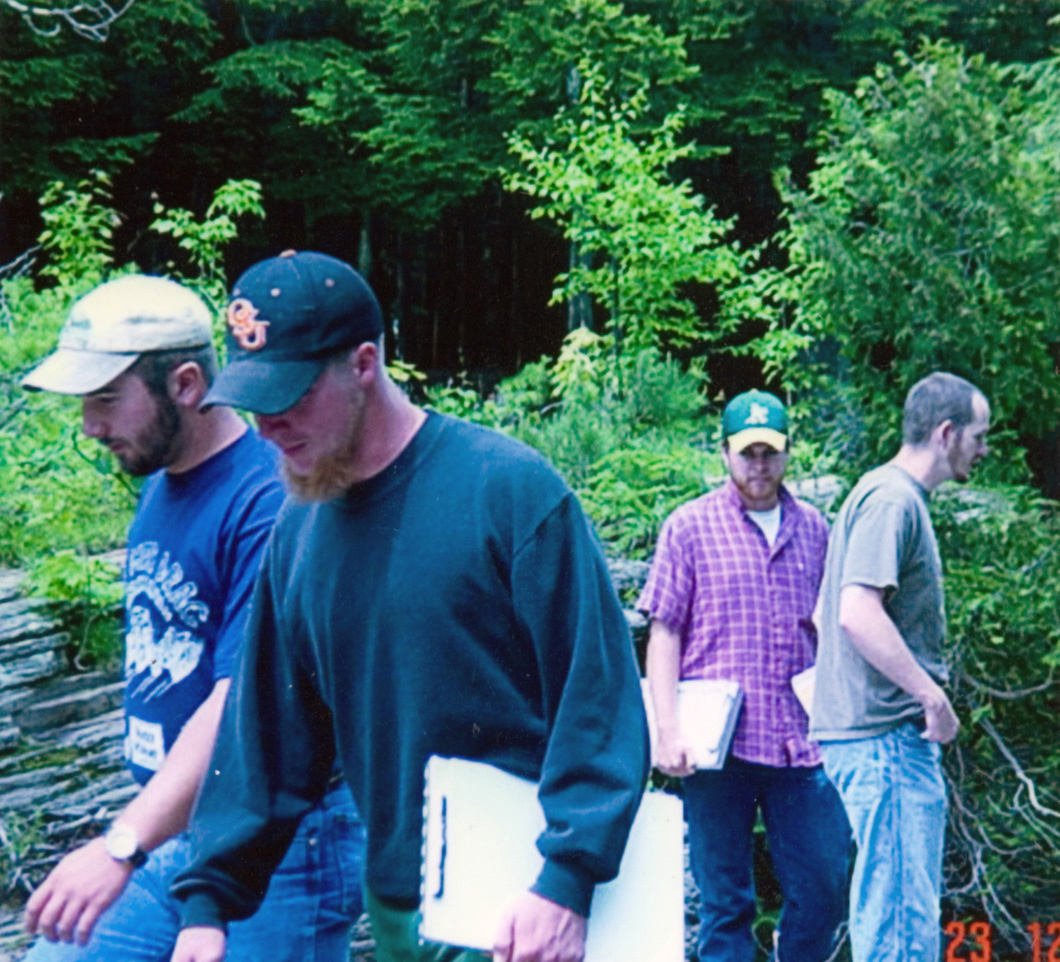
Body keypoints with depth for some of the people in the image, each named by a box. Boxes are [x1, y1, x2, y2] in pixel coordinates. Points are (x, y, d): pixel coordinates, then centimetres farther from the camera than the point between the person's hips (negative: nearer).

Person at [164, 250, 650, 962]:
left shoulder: (510, 489, -16)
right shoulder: (298, 528, 2)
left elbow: (600, 695, -17)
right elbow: (267, 726, 6)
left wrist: (566, 883, -21)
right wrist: (211, 899, 3)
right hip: (392, 904, 6)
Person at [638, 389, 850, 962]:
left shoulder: (813, 528, 13)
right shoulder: (689, 527, 3)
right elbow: (663, 633, 0)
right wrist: (668, 731, -9)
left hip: (801, 741, 3)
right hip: (719, 743, -3)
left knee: (824, 887, 4)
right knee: (724, 899, 5)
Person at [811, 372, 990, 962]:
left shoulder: (901, 499, 18)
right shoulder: (891, 500, -14)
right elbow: (858, 614, -26)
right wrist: (934, 697, -19)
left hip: (895, 735, 10)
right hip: (884, 735, -10)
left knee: (893, 907, 16)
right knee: (903, 914, -6)